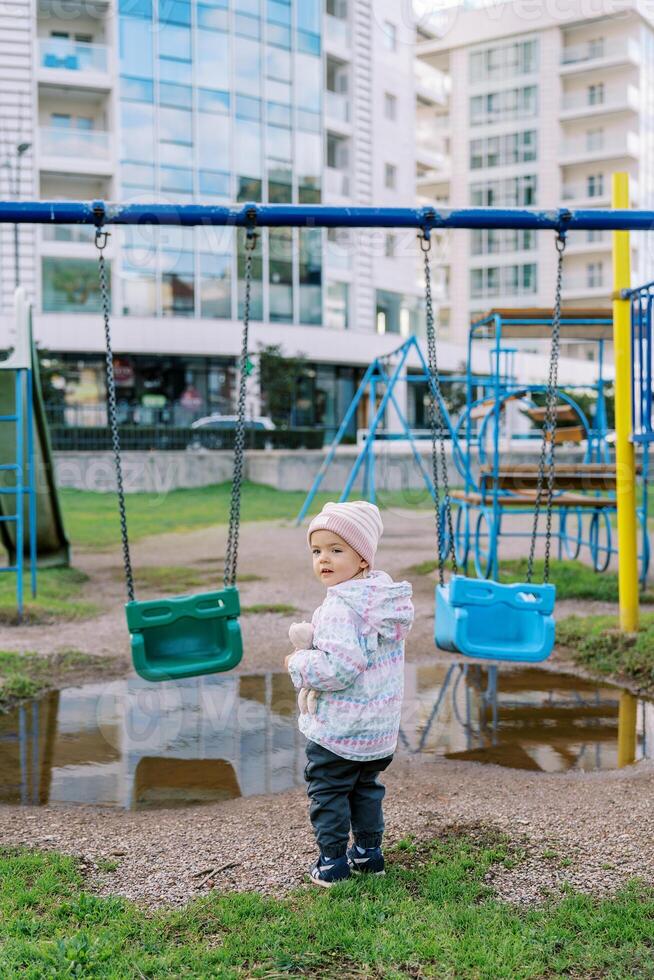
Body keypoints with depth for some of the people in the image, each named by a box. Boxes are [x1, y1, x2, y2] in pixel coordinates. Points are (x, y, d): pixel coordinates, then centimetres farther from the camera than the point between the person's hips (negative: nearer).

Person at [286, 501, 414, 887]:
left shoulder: (341, 608, -26)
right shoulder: (386, 596, 2)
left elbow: (337, 667, -33)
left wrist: (298, 664, -16)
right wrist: (317, 637, 10)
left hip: (338, 729, -8)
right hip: (381, 725, 8)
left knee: (327, 789, 9)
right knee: (367, 787, 23)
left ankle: (333, 860, 16)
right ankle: (369, 851, 32)